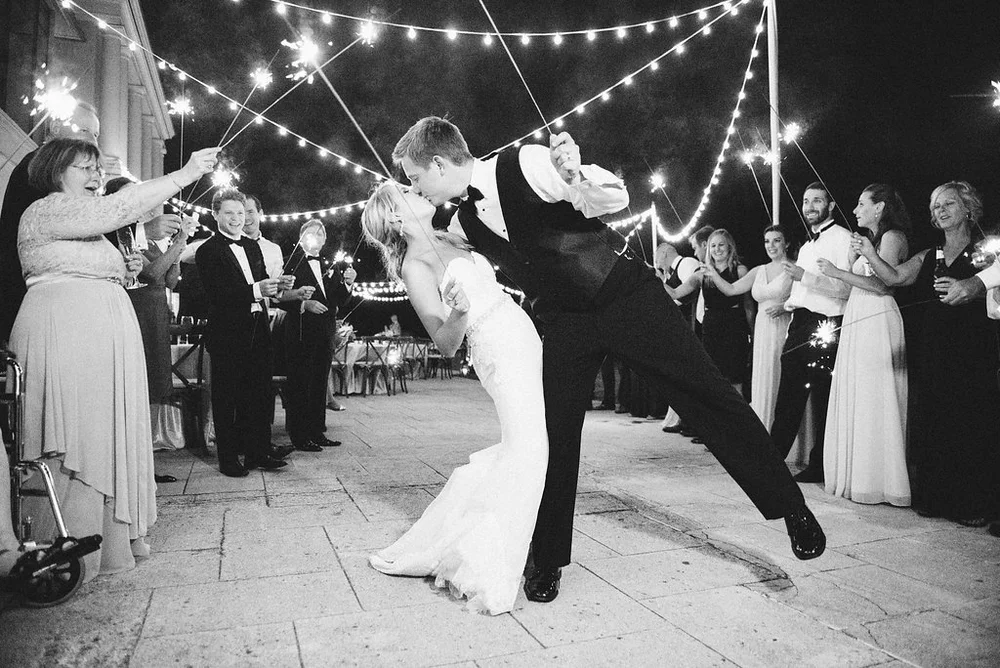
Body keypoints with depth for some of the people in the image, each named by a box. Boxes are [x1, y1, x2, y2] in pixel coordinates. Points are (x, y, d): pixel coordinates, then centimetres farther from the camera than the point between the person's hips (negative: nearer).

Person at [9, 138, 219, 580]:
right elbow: (116, 210, -21)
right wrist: (185, 175, -20)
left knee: (109, 438, 9)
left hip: (102, 339, 9)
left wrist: (121, 272, 12)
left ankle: (113, 535, 18)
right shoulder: (47, 210, -6)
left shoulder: (86, 227, 23)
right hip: (66, 340, -9)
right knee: (75, 441, -6)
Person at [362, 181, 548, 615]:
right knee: (526, 449, -17)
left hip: (523, 335, 9)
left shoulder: (447, 239, 14)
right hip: (500, 348, -9)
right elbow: (446, 345, -12)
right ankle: (482, 564, -11)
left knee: (524, 444, 13)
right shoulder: (414, 267, -8)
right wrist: (459, 313, -33)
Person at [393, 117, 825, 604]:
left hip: (626, 294, -4)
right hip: (565, 321, 5)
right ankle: (547, 561, 14)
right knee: (554, 431, -2)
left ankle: (790, 507, 16)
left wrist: (575, 179, -31)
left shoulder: (525, 164, -16)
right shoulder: (462, 227, 2)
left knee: (706, 393, -3)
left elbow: (617, 198, -12)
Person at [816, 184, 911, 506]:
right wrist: (853, 256, 11)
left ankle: (879, 481, 1)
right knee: (854, 402, 8)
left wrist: (838, 273, -15)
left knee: (874, 401, -6)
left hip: (877, 322, -9)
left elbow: (882, 285, -16)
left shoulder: (892, 237, -4)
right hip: (856, 323, 9)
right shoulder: (869, 239, 22)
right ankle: (857, 476, 15)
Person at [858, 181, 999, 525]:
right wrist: (869, 254, -13)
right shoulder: (928, 257, 15)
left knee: (972, 425, -3)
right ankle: (936, 498, 16)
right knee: (933, 422, 6)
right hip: (935, 351, 4)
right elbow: (894, 277, 0)